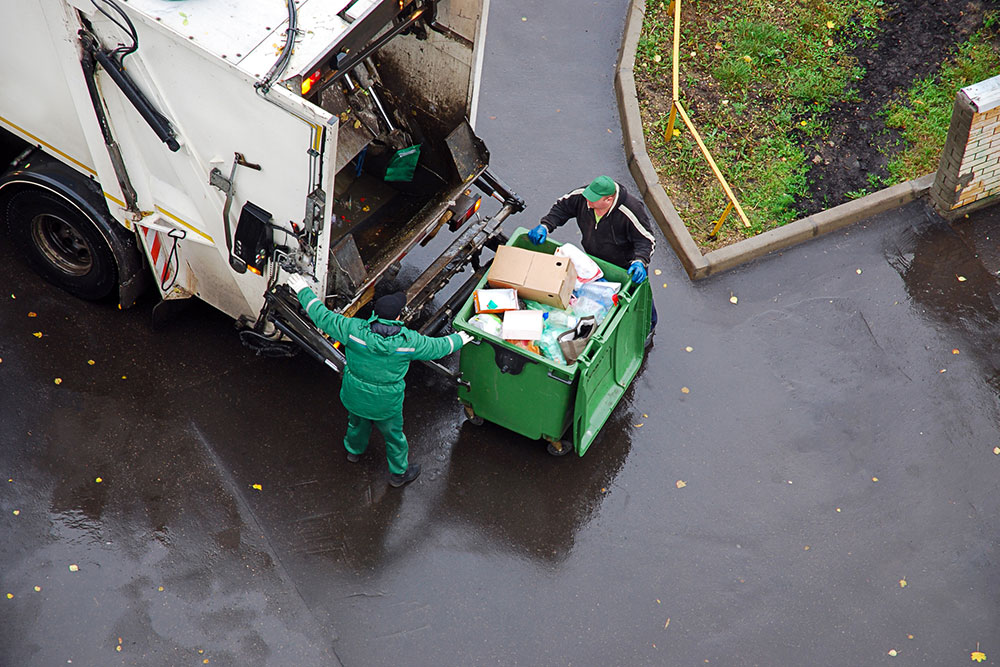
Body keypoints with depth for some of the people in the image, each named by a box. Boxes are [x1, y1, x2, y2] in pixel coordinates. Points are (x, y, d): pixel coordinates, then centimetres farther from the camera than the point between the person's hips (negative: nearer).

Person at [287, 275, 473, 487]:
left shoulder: (353, 329, -26)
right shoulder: (409, 341, -25)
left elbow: (323, 317, -14)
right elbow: (437, 347, -7)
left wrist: (304, 291, 1)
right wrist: (458, 340, 15)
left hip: (354, 396, 2)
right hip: (386, 404, -2)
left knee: (357, 422, 34)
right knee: (394, 435, 24)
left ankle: (354, 450, 64)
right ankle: (399, 473, 46)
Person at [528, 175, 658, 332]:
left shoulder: (631, 212, -39)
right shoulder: (581, 197, -24)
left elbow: (646, 240, -30)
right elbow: (561, 207, -5)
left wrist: (640, 262, -46)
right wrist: (545, 226, -19)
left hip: (626, 266, -4)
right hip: (595, 260, 4)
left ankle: (648, 326, 51)